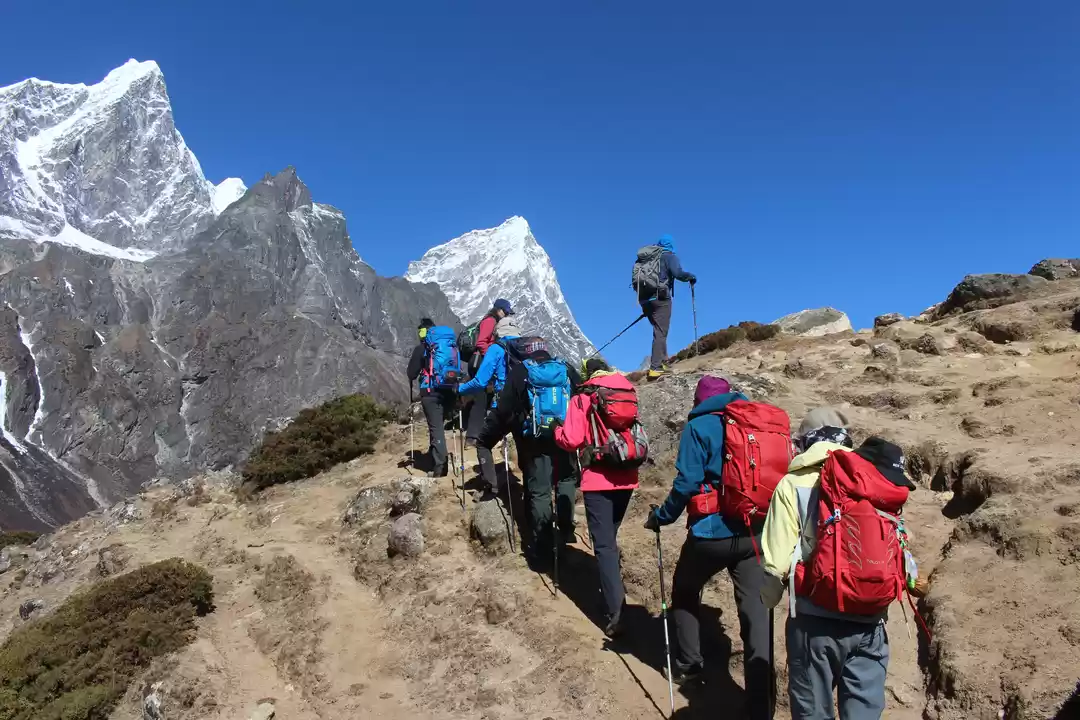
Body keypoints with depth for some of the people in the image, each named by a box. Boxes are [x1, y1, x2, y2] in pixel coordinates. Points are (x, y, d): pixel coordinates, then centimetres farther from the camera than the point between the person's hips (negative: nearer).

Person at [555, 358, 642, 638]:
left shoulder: (583, 399, -4)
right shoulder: (629, 395, 9)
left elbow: (572, 440, -11)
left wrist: (557, 431, 10)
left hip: (598, 479, -5)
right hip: (626, 478, 5)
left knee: (604, 544, -4)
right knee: (610, 537, 23)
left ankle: (614, 611, -12)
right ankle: (611, 590, 31)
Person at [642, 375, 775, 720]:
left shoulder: (699, 427, -4)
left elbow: (687, 483, -13)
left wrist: (661, 517, 0)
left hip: (712, 532, -3)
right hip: (756, 532, 4)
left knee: (685, 592, 23)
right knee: (757, 613, 2)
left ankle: (688, 665, 29)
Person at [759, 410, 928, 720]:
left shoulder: (794, 484, -3)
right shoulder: (872, 481, 6)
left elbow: (777, 561, -9)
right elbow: (897, 544, 10)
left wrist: (769, 598, 12)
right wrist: (914, 580, 32)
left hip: (816, 621, -3)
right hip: (869, 621, 3)